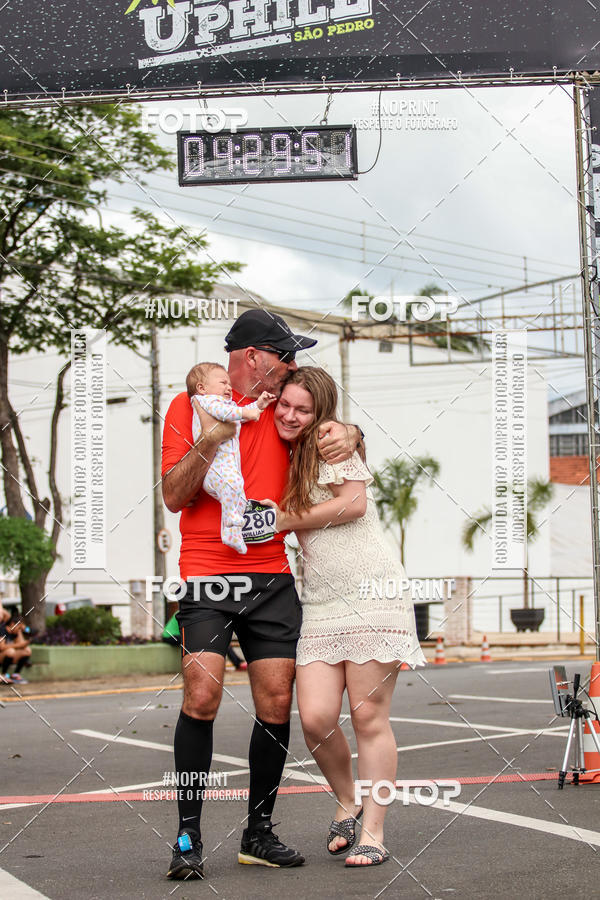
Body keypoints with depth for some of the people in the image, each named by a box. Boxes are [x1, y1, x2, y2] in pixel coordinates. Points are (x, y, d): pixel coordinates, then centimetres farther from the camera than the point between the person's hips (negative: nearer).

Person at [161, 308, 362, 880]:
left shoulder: (282, 409, 14)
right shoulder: (189, 406, 1)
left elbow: (336, 431, 26)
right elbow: (174, 497, -3)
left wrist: (347, 435, 1)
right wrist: (211, 437, -17)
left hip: (273, 579, 5)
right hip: (207, 575, -4)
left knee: (276, 704, 0)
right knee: (201, 697, -17)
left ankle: (259, 833, 13)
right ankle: (188, 838, -6)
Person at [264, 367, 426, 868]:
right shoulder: (287, 460, 20)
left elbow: (353, 503, -10)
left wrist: (286, 521, -4)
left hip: (372, 591, -6)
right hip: (321, 602, 6)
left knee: (369, 717, -4)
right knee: (316, 718, -6)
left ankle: (373, 834, 3)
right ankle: (347, 803, 20)